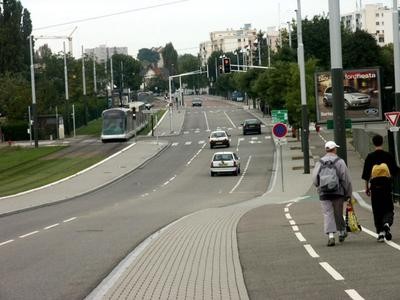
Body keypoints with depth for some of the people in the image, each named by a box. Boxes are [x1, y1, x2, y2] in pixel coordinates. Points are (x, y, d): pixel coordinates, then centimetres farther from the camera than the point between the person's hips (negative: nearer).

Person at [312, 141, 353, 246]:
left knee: (327, 214, -2)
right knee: (338, 213, 15)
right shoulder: (339, 162, -3)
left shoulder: (319, 163, 3)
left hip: (324, 194, 1)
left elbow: (315, 180, 3)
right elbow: (346, 179, -4)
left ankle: (331, 235, -15)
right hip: (338, 192, -1)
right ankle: (342, 232, 29)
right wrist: (348, 193, 3)